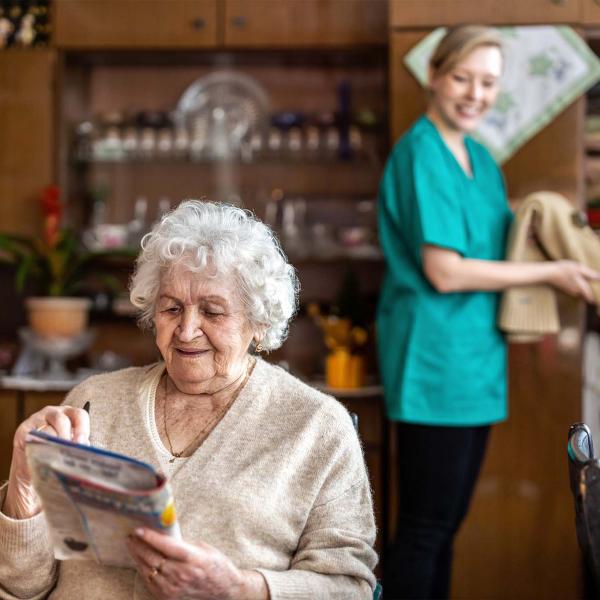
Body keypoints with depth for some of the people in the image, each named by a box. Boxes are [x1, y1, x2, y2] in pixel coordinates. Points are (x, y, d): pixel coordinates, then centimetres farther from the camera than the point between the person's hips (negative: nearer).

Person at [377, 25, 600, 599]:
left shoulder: (480, 159, 14)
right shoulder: (421, 154, -13)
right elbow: (444, 271, -18)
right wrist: (551, 272, -11)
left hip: (474, 359, 9)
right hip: (433, 361, -9)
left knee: (446, 525, 15)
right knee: (424, 529, -2)